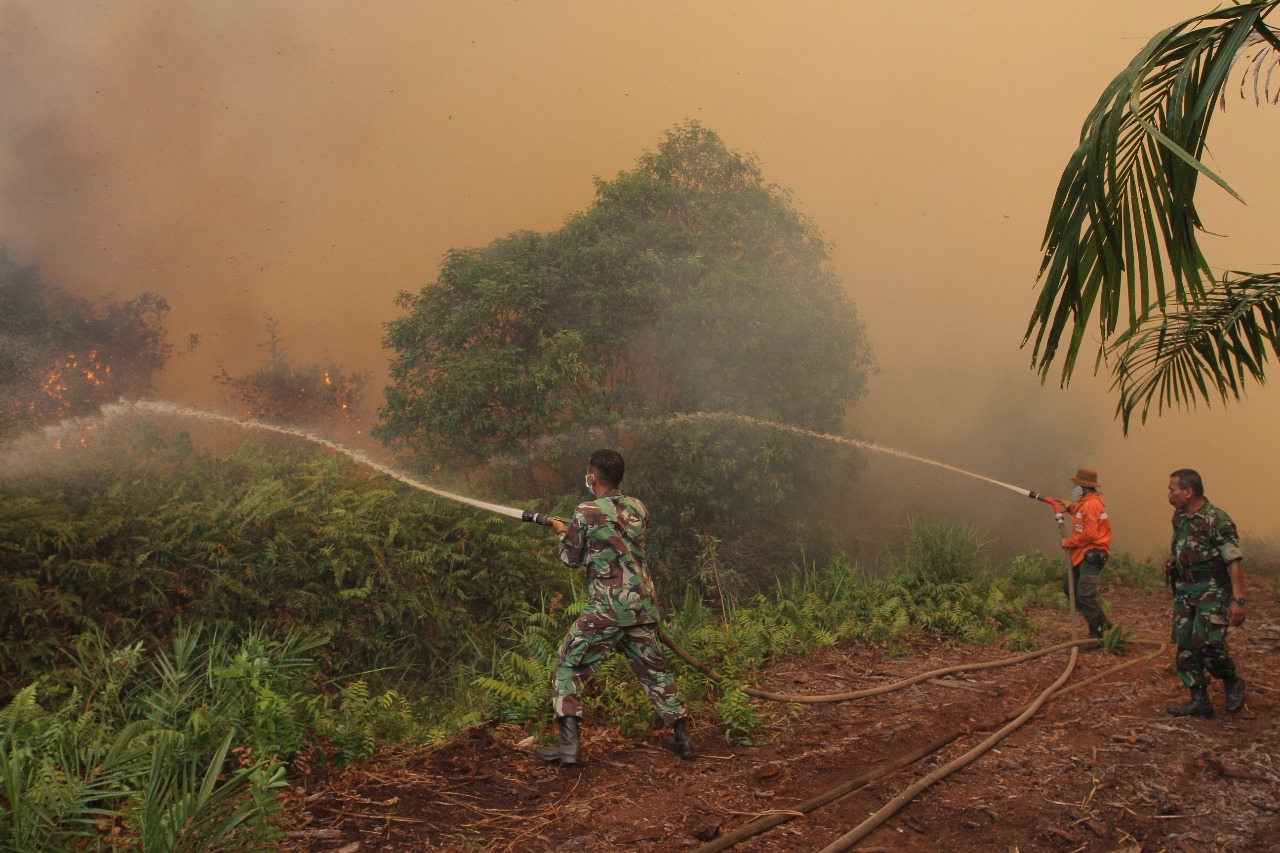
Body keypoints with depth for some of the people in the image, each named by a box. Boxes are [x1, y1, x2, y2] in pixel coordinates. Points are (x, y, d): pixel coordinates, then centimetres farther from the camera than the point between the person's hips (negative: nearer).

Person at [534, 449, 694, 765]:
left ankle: (568, 742, -2)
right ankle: (682, 738, 19)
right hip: (643, 605, 5)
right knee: (655, 670, 18)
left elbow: (571, 558, 0)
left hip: (606, 609, -5)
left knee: (570, 667, 6)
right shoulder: (638, 508, 6)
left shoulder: (586, 513, -10)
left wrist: (564, 532, 21)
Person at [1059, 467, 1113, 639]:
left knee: (1085, 595, -12)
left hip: (1091, 556, -11)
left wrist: (1068, 542, -13)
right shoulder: (1086, 502, 15)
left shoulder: (1091, 504, -17)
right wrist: (1072, 509, 16)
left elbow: (1089, 533, -22)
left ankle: (1097, 634, -4)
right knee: (1069, 586, 14)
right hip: (1083, 555, 11)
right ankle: (1100, 622, 20)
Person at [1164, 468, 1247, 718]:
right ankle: (1199, 700, 12)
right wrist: (1173, 559, 4)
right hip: (1185, 590, 8)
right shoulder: (1179, 517, 9)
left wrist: (1238, 600, -24)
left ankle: (1233, 683, 13)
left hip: (1212, 591, -8)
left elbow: (1235, 561, -18)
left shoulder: (1217, 520, -16)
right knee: (1185, 645, 4)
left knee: (1207, 643, -15)